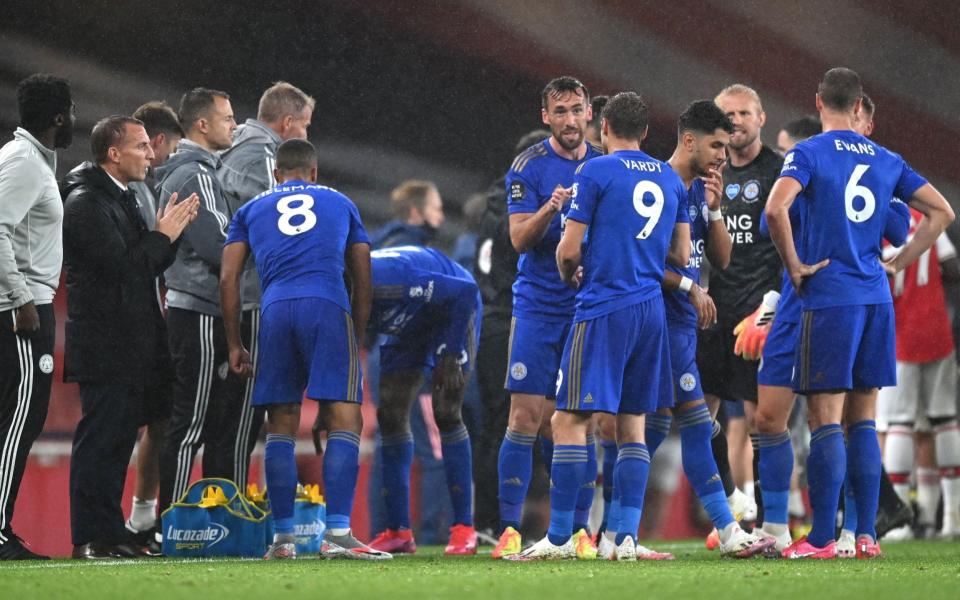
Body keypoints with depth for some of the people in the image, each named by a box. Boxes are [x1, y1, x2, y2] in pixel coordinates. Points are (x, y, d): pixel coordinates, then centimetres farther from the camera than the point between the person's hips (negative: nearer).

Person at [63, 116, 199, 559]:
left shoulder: (120, 198, 18)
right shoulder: (86, 203, -13)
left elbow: (146, 264, 20)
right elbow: (120, 266, -20)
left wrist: (169, 232, 5)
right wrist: (164, 235, -11)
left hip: (131, 347, 10)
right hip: (104, 348, -10)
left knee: (119, 439, 11)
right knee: (99, 439, -8)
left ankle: (109, 532, 15)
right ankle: (90, 538, -7)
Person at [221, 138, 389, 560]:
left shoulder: (251, 210, 25)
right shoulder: (339, 204, 25)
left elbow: (228, 278, 15)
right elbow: (362, 280, 24)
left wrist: (234, 344, 19)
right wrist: (356, 337, 31)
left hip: (276, 310, 2)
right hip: (329, 306, -2)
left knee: (281, 427, 9)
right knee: (344, 420, -5)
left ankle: (283, 537, 9)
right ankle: (338, 533, -17)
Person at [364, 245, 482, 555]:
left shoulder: (384, 282, -41)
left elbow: (465, 292, -31)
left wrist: (450, 357, -27)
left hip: (452, 311, -7)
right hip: (408, 326, 7)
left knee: (445, 414, -16)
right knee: (390, 416, -3)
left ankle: (464, 529, -11)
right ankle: (398, 532, 1)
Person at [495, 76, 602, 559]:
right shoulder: (528, 166, -2)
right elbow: (520, 239, -9)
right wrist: (550, 208, -26)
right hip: (538, 306, -3)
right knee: (527, 415, -6)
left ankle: (578, 529, 7)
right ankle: (509, 529, -2)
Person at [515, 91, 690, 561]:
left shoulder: (595, 172, -5)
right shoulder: (671, 179, 13)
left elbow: (569, 248, -6)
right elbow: (681, 255, 15)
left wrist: (568, 273, 15)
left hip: (603, 309, -6)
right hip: (652, 309, 6)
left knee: (570, 420, -4)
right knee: (631, 426, 9)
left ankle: (560, 538, -8)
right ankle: (626, 538, 3)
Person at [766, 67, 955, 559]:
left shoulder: (808, 153, -5)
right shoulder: (886, 161, 11)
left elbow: (776, 208, -22)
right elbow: (941, 212, 13)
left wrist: (794, 266, -10)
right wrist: (897, 263, 13)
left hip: (829, 298, -5)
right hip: (876, 298, 5)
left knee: (826, 420, -4)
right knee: (863, 422, 11)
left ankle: (822, 538, -6)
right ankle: (866, 536, 9)